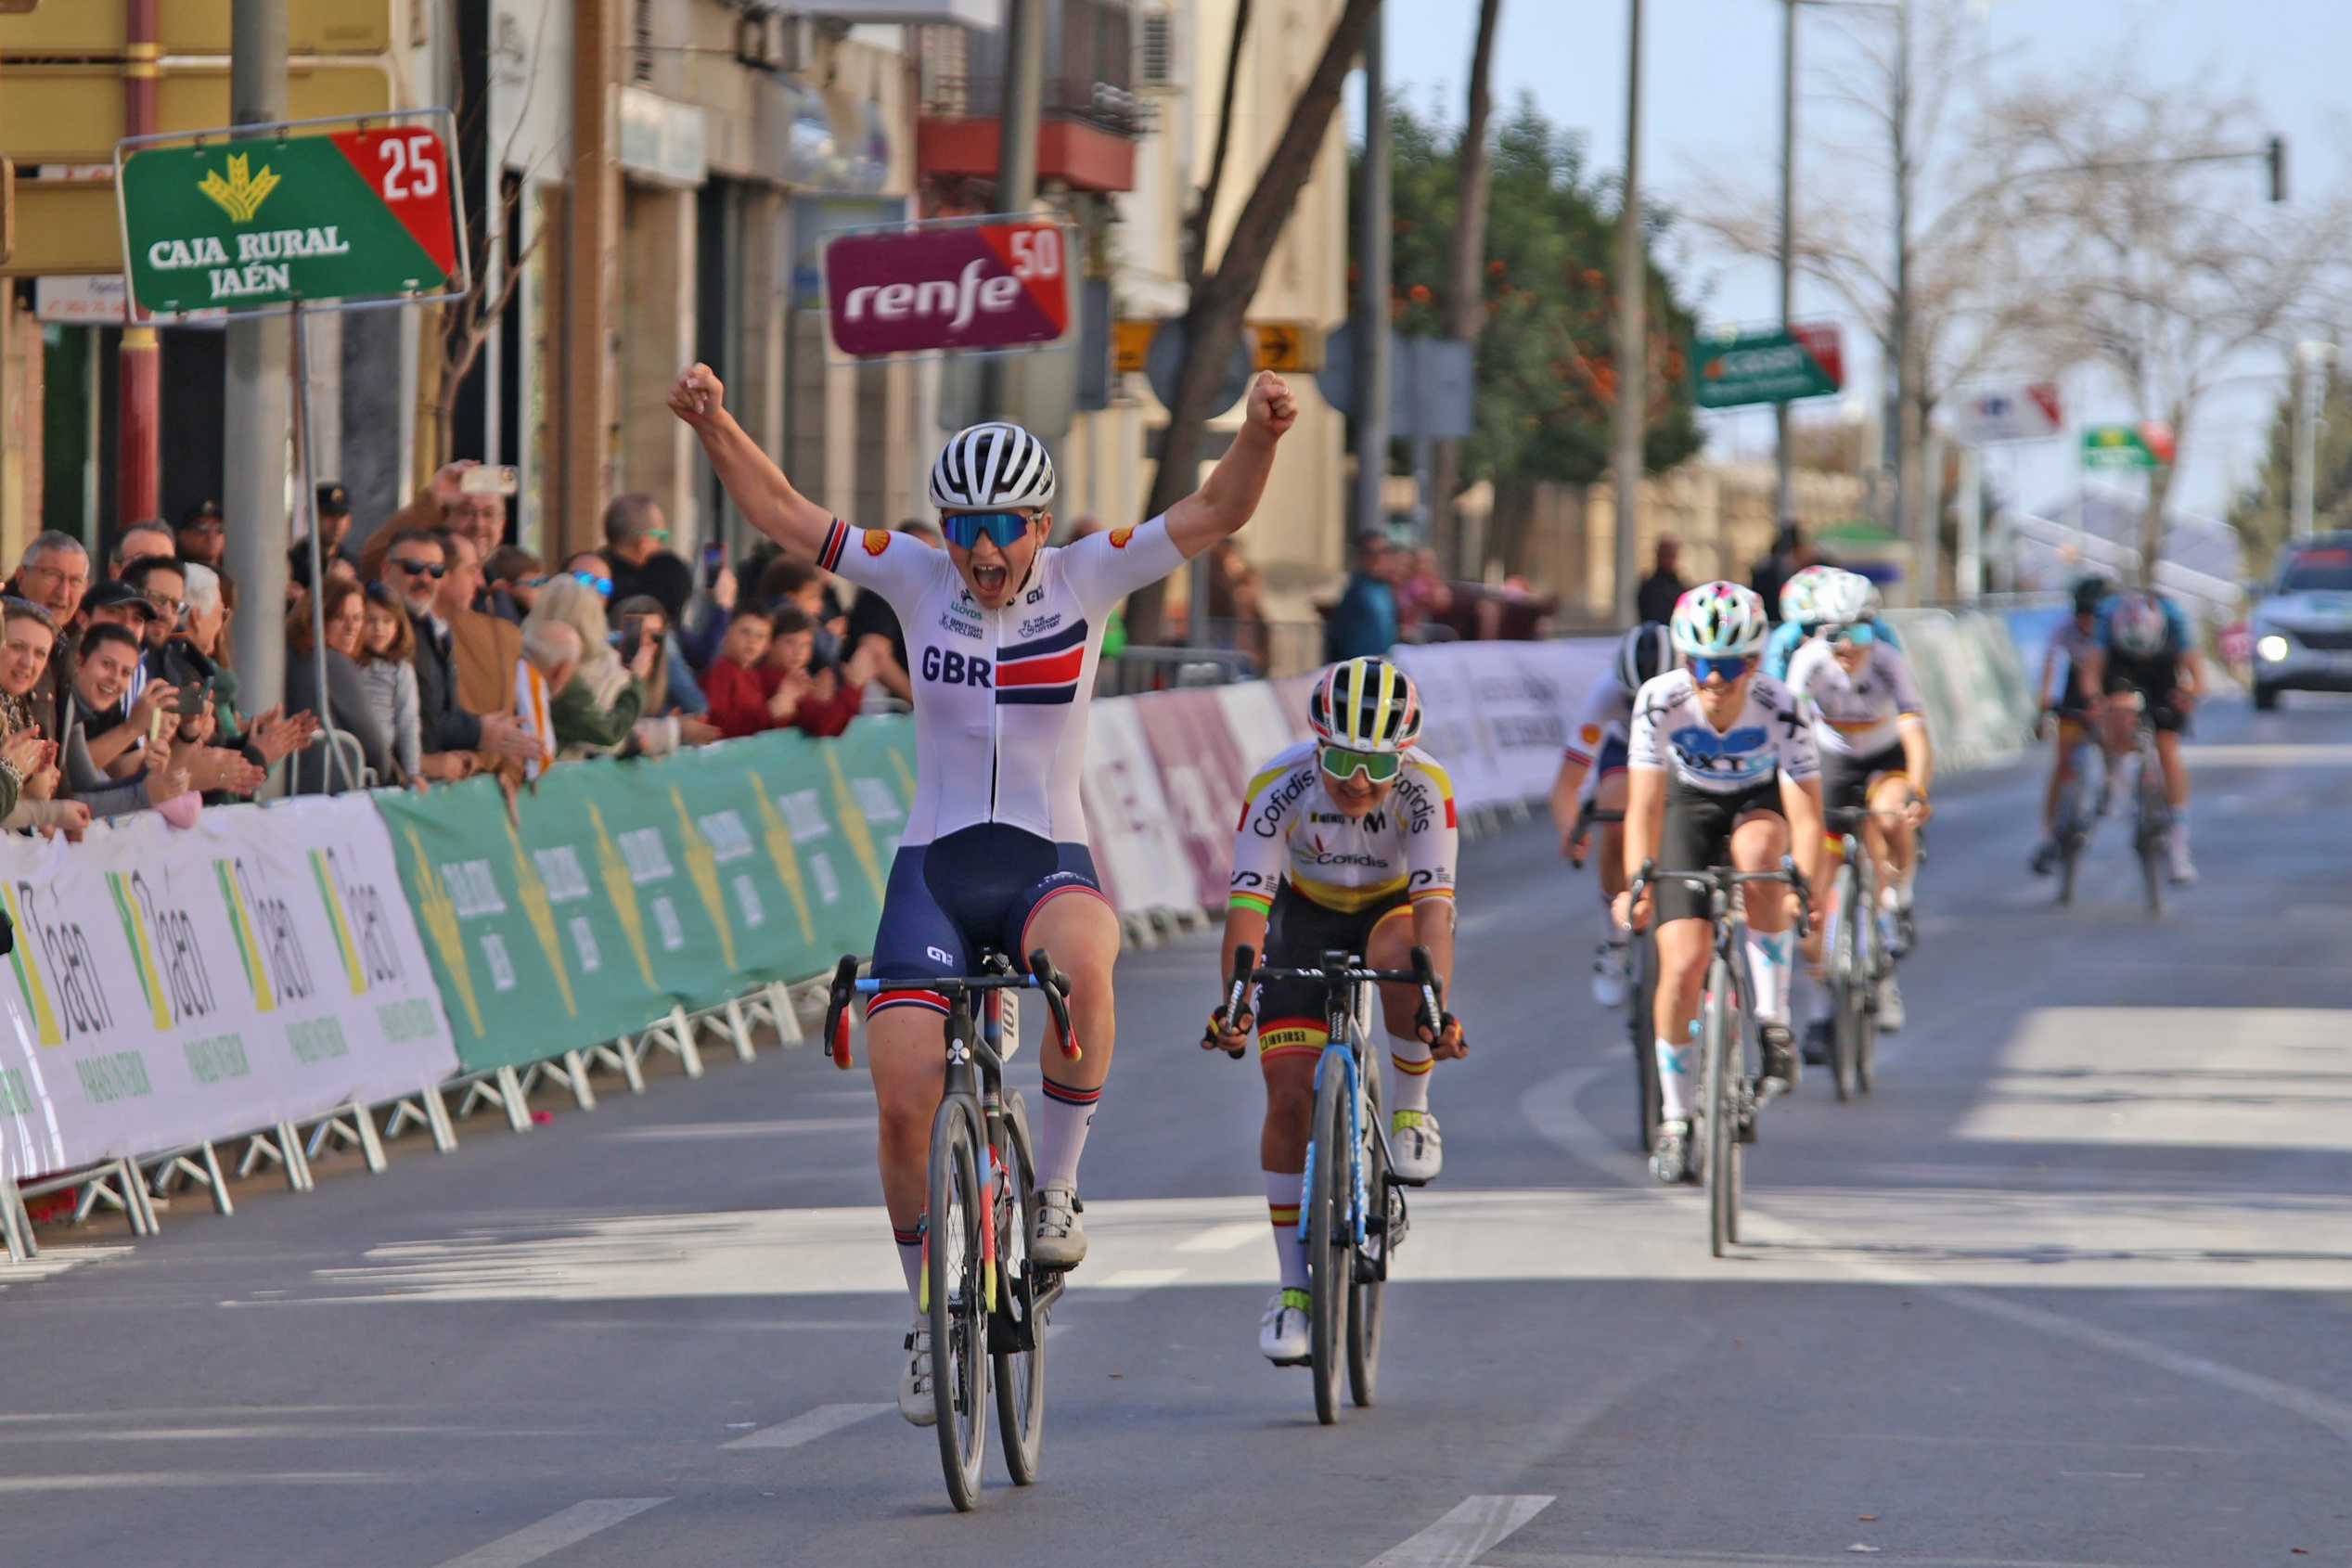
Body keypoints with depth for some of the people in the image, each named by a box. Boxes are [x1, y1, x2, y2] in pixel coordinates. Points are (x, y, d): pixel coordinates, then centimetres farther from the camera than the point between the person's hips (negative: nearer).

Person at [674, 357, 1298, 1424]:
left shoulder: (1086, 578, -2)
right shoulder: (918, 581, 1)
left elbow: (1217, 513, -10)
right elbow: (782, 514, -1)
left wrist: (1260, 434, -29)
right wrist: (712, 426, -17)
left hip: (1049, 867, -1)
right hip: (934, 867, 1)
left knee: (1082, 970, -37)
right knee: (904, 1099, -12)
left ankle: (1054, 1191, -16)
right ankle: (932, 1323, 10)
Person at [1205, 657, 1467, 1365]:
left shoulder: (1425, 788, -31)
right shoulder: (1278, 787, -30)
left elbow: (1434, 903, -41)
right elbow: (1247, 906, -37)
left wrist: (1435, 1007, -57)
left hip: (1395, 907, -1)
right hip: (1308, 915, 1)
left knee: (1399, 959, -39)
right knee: (1290, 1095, -12)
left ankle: (1410, 1109, -11)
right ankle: (1293, 1286, 0)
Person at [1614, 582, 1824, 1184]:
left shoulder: (1779, 708, -30)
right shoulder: (1660, 701, -28)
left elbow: (1805, 813, -33)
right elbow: (1645, 803, -30)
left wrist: (1805, 887, -49)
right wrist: (1638, 883, -45)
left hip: (1760, 803, -1)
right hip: (1691, 807, 1)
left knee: (1755, 850, -38)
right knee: (1682, 965, -14)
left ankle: (1774, 1021, -24)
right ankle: (1675, 1119, 3)